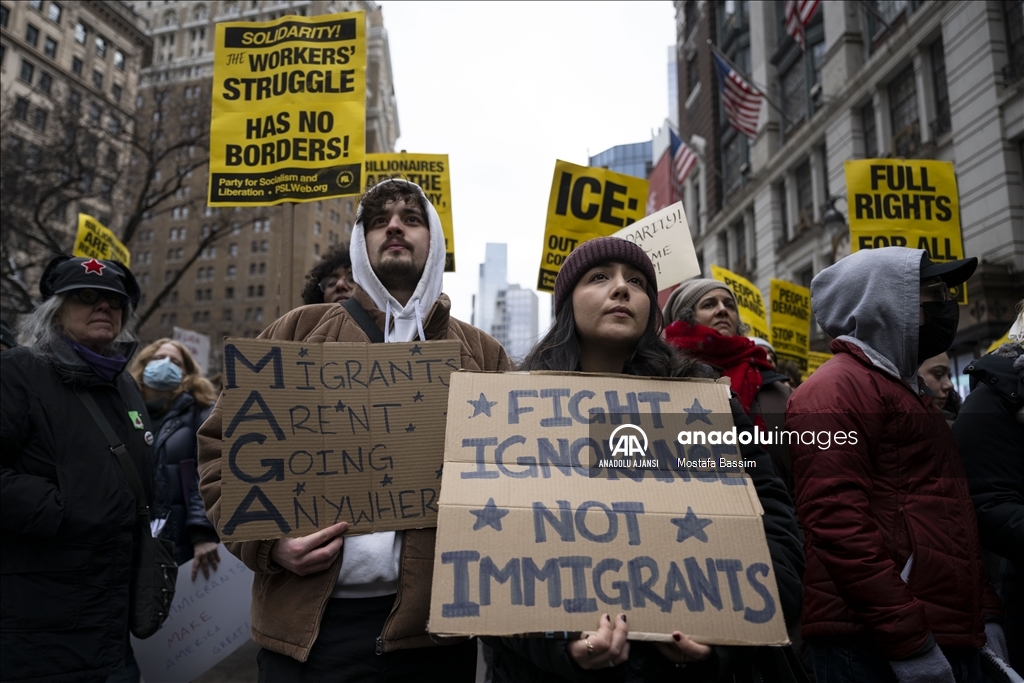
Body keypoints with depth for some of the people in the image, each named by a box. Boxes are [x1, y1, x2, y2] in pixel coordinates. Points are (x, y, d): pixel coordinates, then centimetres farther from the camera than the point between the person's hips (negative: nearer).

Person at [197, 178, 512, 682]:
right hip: (307, 623, 0)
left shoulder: (482, 355, 8)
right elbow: (223, 447, 8)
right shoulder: (297, 334, 7)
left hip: (433, 624, 1)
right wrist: (266, 538, -6)